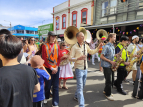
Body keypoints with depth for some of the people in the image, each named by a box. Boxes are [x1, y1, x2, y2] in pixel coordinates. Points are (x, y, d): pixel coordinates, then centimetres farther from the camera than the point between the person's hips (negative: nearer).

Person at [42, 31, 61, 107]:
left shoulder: (57, 46, 4)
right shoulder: (45, 46, -6)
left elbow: (59, 57, 3)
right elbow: (44, 59, -9)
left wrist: (56, 67, -8)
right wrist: (51, 68, -13)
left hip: (56, 68, 3)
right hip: (48, 68, -2)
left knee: (56, 86, 6)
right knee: (48, 85, 11)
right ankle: (46, 97, 41)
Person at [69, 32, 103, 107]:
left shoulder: (86, 46, 7)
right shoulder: (74, 47, -13)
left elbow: (92, 52, 20)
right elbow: (70, 58, -16)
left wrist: (98, 47, 8)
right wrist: (78, 58, -32)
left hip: (85, 68, 7)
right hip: (79, 68, -7)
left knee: (83, 85, 20)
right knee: (80, 86, -5)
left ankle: (76, 96, 43)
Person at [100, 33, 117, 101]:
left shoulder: (112, 46, 12)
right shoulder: (106, 46, -16)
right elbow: (101, 56, -19)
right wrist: (110, 61, -19)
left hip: (111, 65, 9)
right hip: (106, 65, -9)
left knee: (110, 79, 15)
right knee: (108, 80, -2)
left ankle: (106, 90, 33)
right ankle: (108, 94, 15)